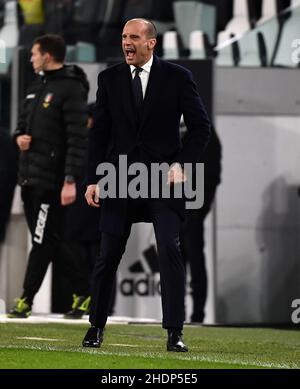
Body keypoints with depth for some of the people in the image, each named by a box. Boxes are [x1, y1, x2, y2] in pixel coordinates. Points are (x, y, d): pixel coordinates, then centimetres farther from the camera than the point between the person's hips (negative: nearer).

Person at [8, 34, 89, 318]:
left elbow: (78, 138, -17)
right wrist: (19, 137, 0)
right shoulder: (36, 87, 16)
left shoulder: (71, 89, -11)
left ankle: (26, 301, -3)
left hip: (51, 180, -9)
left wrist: (71, 180, -23)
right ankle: (85, 292, 18)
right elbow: (23, 123, 26)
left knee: (43, 240, -6)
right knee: (50, 241, 11)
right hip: (29, 177, 9)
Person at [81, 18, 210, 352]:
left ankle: (175, 332, -9)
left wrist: (181, 163, -9)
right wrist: (93, 179, -1)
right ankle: (96, 326, 19)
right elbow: (99, 133, 6)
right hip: (120, 179, 2)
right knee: (108, 255, 4)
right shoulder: (109, 79, 4)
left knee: (169, 250, -12)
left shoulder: (177, 77, -1)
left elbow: (200, 127, 3)